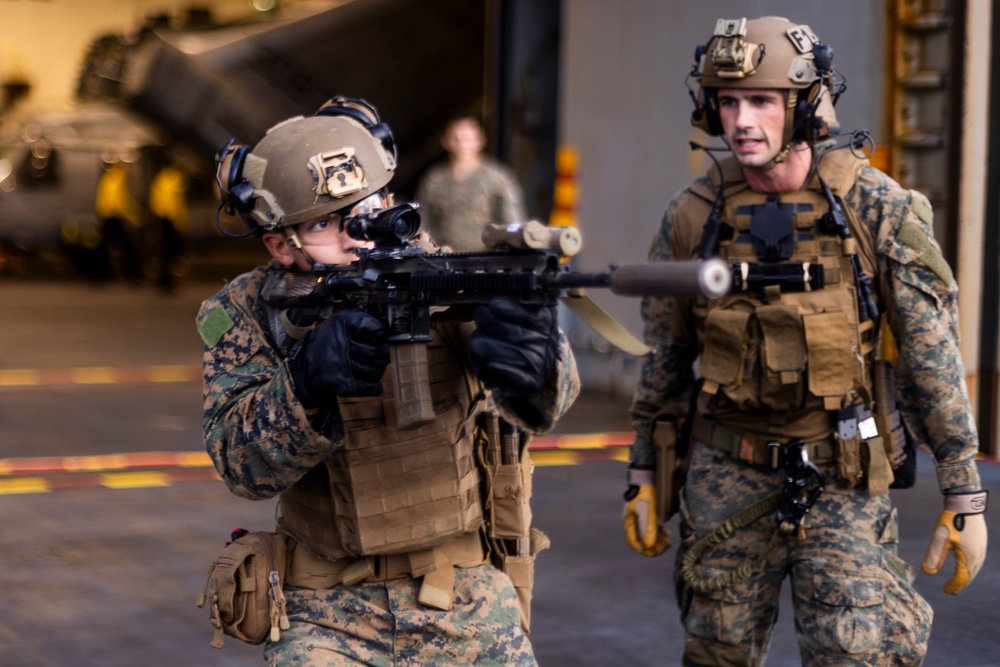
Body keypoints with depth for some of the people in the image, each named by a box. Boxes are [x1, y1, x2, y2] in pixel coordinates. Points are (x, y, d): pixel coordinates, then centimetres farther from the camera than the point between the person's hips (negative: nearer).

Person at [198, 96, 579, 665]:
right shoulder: (245, 315, -5)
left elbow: (546, 399, -22)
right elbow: (244, 465, -15)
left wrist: (533, 370, -45)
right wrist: (308, 381, -33)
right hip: (328, 615, 0)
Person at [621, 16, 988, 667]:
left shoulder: (879, 210, -9)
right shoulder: (695, 215, -2)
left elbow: (935, 360, -6)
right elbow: (664, 361, 9)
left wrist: (965, 496, -6)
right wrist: (645, 478, 11)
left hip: (843, 476, -3)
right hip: (727, 474, 3)